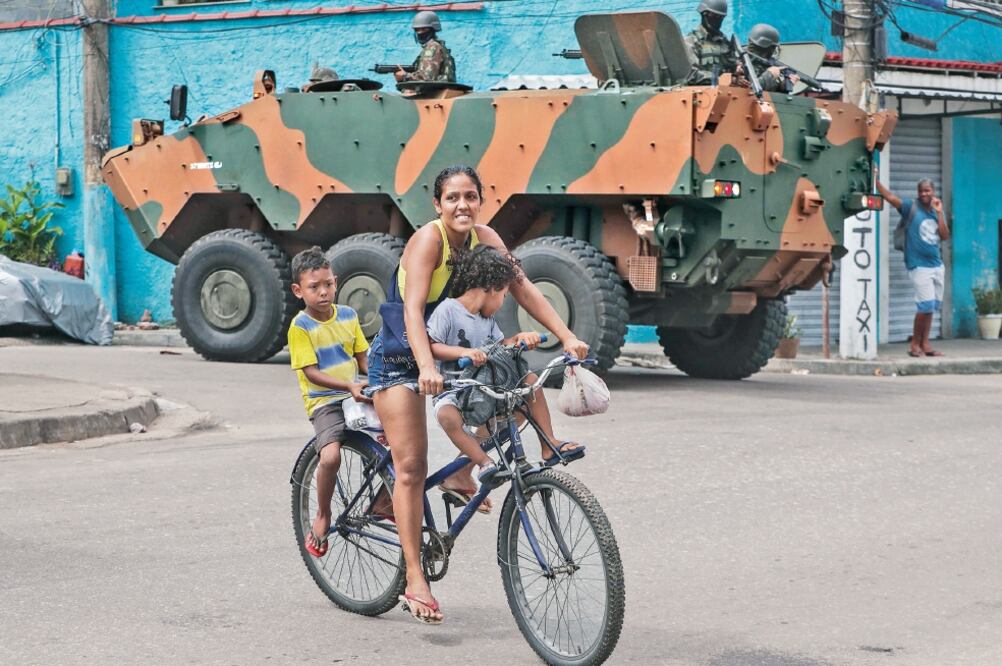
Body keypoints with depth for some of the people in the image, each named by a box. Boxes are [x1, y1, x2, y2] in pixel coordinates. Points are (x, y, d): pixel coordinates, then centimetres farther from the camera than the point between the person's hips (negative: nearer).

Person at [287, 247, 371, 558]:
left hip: (357, 397, 5)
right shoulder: (300, 326, -9)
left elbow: (362, 357, 12)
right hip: (324, 402, -5)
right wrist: (348, 386, -26)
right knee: (331, 456, -29)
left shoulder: (348, 315, 7)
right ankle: (322, 516, -4)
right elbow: (311, 372, -15)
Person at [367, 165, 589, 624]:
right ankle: (415, 581, -14)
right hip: (398, 358, -6)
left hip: (446, 349, 7)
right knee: (411, 465, -12)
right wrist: (427, 367, -50)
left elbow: (523, 289, -12)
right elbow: (413, 309, -35)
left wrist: (567, 337, -24)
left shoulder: (485, 239, -7)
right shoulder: (428, 239, -25)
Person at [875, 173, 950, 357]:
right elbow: (890, 196, -16)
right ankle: (915, 343, 2)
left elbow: (945, 236, 2)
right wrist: (875, 179, -25)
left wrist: (939, 213, -3)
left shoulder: (936, 212, 12)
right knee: (926, 304, -11)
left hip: (937, 265, 6)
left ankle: (925, 344, 13)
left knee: (932, 306, 7)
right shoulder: (911, 207, -4)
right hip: (919, 266, -6)